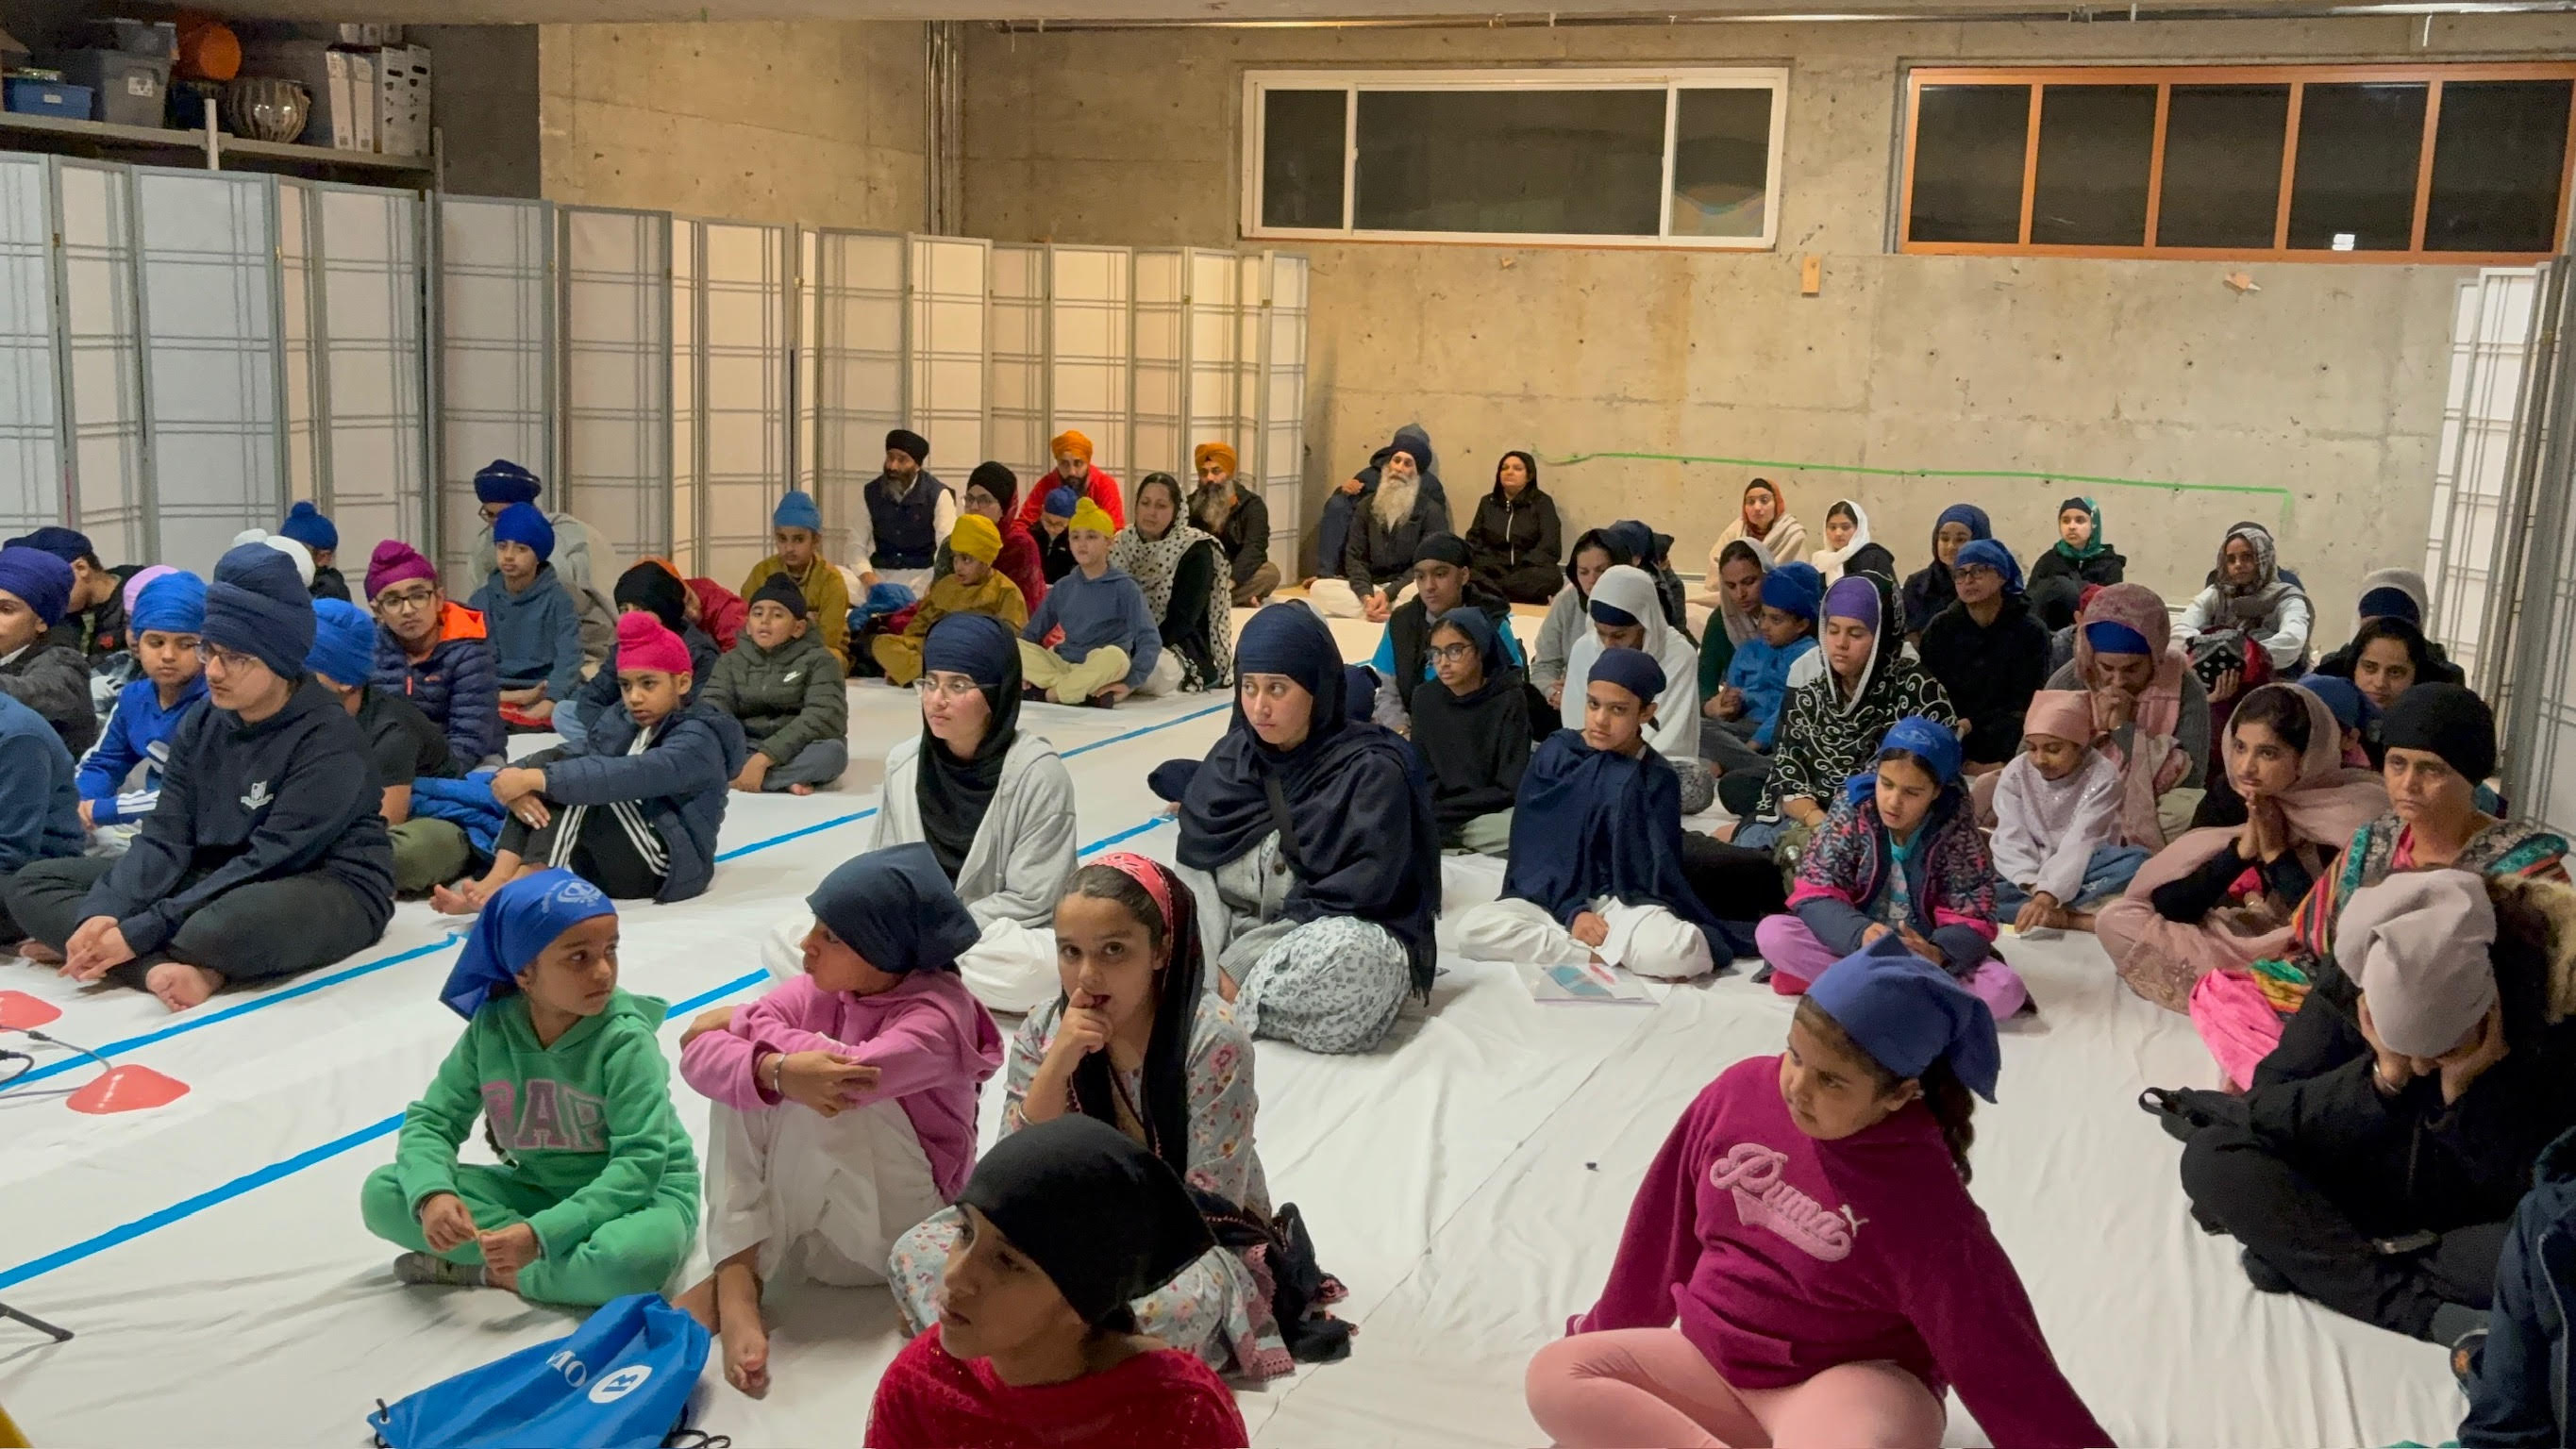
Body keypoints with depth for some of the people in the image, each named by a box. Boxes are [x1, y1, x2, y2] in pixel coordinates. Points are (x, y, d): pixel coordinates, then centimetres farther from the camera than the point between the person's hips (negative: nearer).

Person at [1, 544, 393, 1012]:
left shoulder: (330, 740, -19)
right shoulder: (201, 723, 4)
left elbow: (269, 861, -23)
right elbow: (165, 838, -2)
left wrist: (140, 933, -25)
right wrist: (102, 914, -20)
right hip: (219, 879, 8)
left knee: (224, 927, -42)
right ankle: (168, 970, -26)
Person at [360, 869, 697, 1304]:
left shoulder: (625, 1040, -23)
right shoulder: (491, 1027, -9)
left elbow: (641, 1162, -27)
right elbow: (432, 1121, -5)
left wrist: (542, 1235, -35)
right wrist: (431, 1195, -28)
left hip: (640, 1194, -4)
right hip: (539, 1188, 5)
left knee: (637, 1254, -40)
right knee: (382, 1193, -9)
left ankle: (491, 1273, -16)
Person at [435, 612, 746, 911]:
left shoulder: (697, 740, -13)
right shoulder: (621, 721, 12)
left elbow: (628, 776, -30)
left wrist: (535, 779, -34)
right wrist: (521, 779, -24)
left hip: (667, 868, -7)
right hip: (613, 861, 7)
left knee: (581, 783, -22)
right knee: (548, 762, -7)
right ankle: (499, 877, -24)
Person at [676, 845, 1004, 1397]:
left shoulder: (938, 1014, -21)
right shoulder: (818, 990, -4)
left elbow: (850, 1071, -39)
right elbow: (698, 1054, -15)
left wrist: (748, 1025, -21)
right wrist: (775, 1070, -37)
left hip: (896, 1225, -6)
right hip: (810, 1217, 6)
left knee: (830, 1096, -30)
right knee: (740, 1064, -16)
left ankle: (743, 1279, -15)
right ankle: (732, 1278, -23)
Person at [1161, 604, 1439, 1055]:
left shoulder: (1372, 771, -11)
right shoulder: (1232, 755, 5)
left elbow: (1355, 896, -18)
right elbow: (1197, 861, 1)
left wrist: (1239, 964, -23)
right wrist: (1208, 962, -19)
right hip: (1229, 930, 4)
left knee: (1352, 954, -38)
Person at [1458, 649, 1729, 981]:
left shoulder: (1657, 778, -1)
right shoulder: (1555, 756, 0)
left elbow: (1660, 868, -2)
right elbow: (1534, 849, -2)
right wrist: (1572, 911, -16)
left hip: (1625, 901, -2)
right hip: (1552, 897, 3)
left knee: (1682, 953, -34)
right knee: (1473, 930, -28)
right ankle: (1604, 954, -19)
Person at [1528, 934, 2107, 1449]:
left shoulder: (1921, 1196, -20)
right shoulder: (1740, 1091, -7)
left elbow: (2000, 1352, -14)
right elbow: (1665, 1226, 7)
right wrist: (1607, 1333, 18)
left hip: (1849, 1382, -5)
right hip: (1710, 1358, 6)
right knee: (1555, 1376, -17)